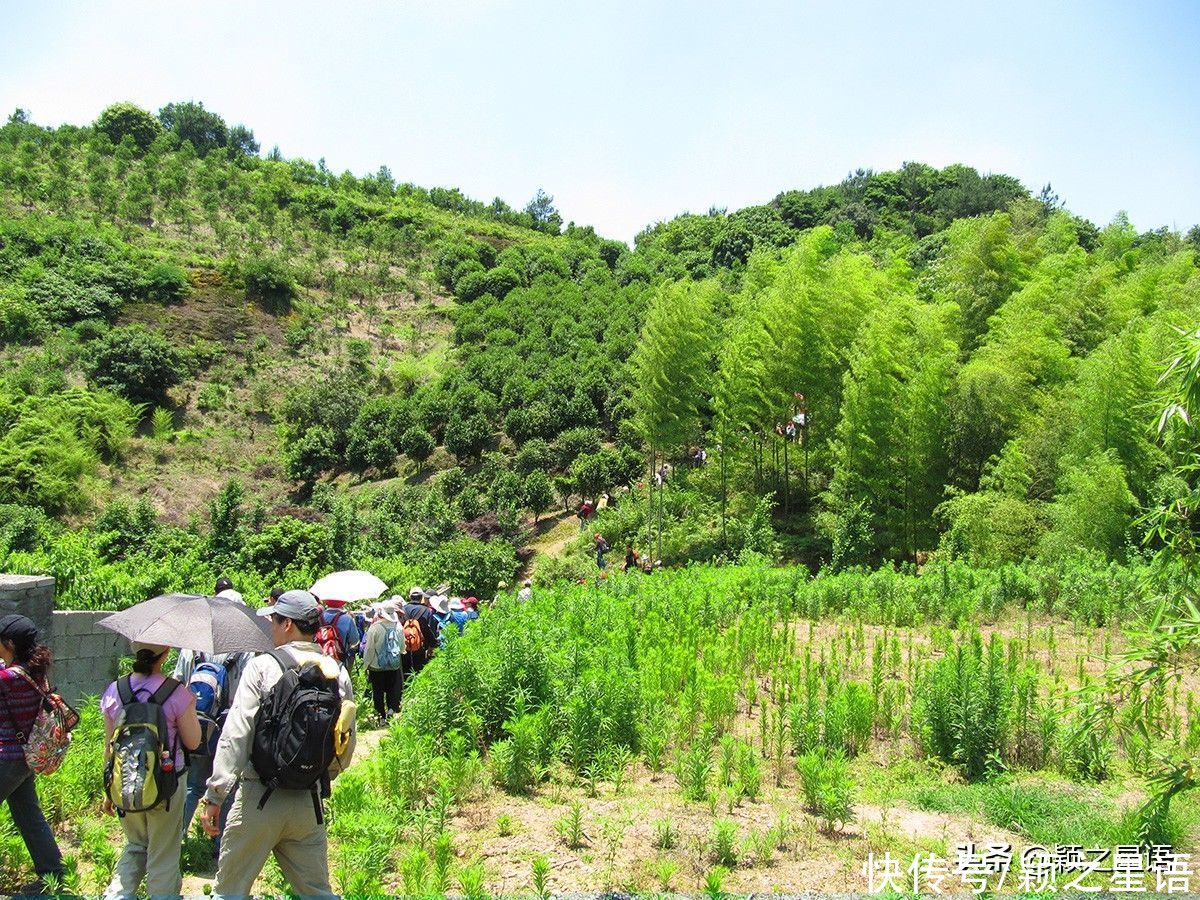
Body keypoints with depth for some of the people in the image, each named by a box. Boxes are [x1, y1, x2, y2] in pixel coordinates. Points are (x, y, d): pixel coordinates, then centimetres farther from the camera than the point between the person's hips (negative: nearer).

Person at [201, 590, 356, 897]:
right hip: (309, 803, 4)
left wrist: (214, 796, -9)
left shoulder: (262, 666, -10)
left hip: (259, 799, -4)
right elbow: (347, 742, 6)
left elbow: (236, 734, -13)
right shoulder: (338, 673, 2)